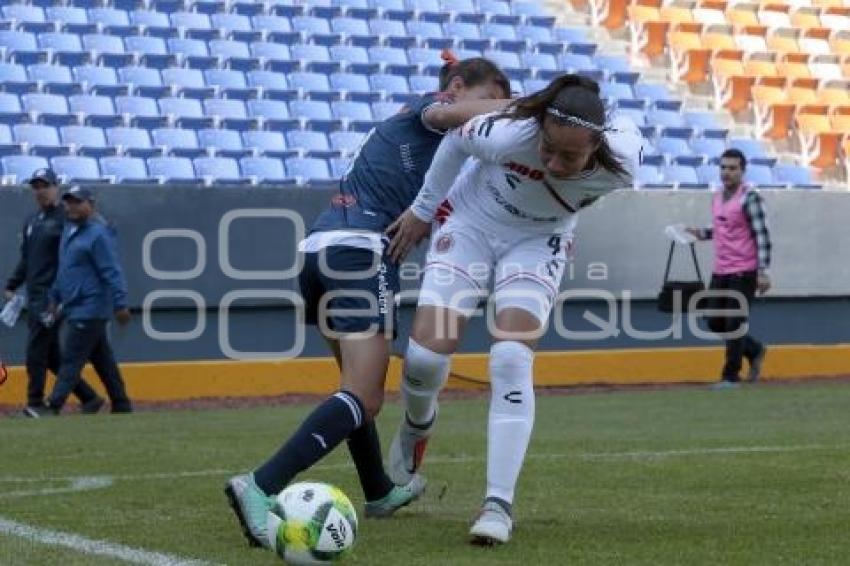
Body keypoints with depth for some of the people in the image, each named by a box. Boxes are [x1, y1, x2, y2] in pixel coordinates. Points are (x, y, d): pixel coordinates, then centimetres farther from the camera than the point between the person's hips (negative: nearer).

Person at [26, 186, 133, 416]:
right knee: (103, 360, 12)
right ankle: (121, 406, 17)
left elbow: (112, 272, -18)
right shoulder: (69, 230, 16)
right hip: (73, 309, 9)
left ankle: (53, 408, -10)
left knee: (71, 358, -9)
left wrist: (120, 304, -23)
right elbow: (63, 269, 25)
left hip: (89, 310, -9)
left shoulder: (98, 234, -13)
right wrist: (55, 298, 24)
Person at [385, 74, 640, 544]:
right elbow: (456, 140, -13)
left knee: (511, 360, -19)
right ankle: (417, 426, 27)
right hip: (470, 223, 0)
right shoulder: (506, 134, -37)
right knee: (425, 354, -10)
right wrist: (422, 209, -1)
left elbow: (628, 131, -6)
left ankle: (499, 504, -15)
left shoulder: (619, 165, -32)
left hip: (538, 243, 1)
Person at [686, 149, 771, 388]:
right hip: (720, 272, 8)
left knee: (734, 325, -4)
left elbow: (762, 236, -15)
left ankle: (731, 376, 6)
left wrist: (763, 272, -20)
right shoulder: (717, 197, 12)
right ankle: (755, 351, 30)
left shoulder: (749, 198, -12)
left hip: (743, 272, -8)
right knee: (715, 323, 10)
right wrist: (702, 233, 8)